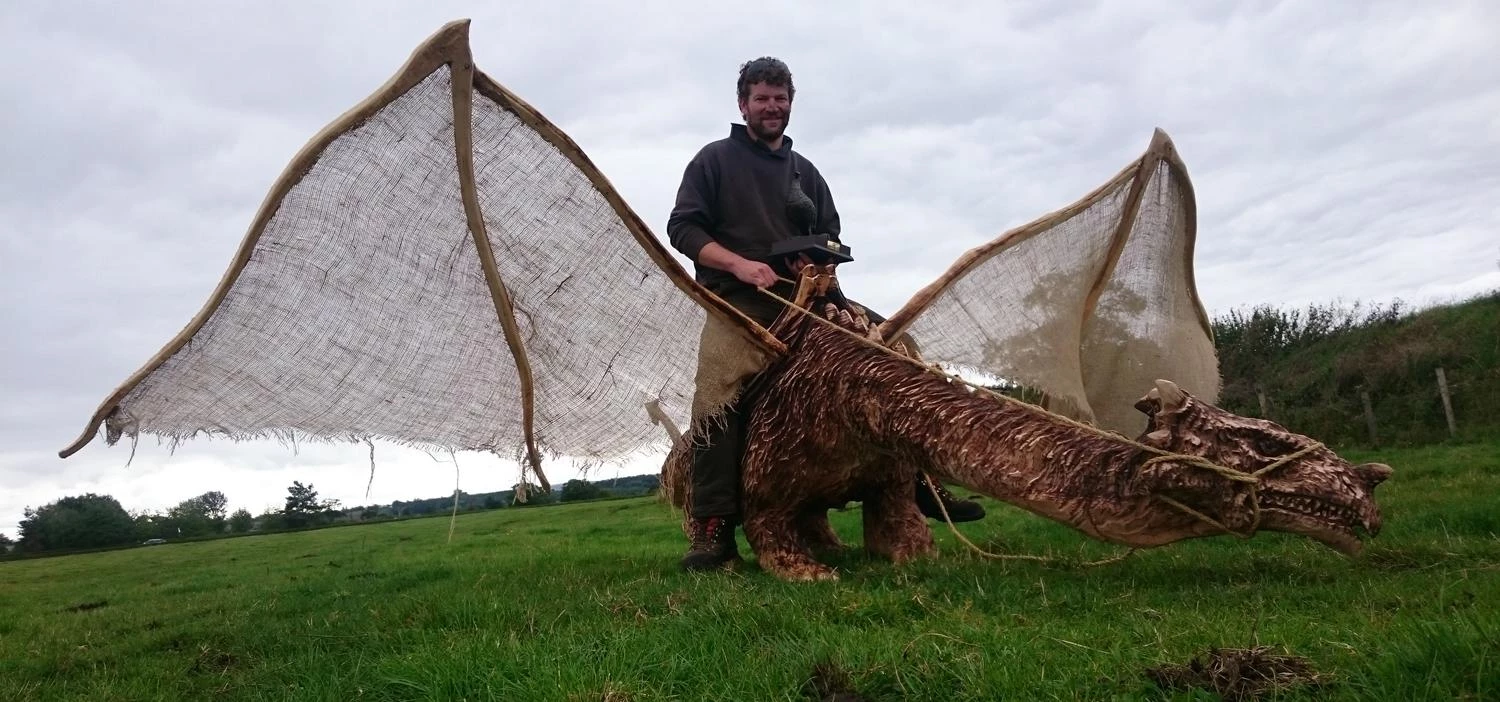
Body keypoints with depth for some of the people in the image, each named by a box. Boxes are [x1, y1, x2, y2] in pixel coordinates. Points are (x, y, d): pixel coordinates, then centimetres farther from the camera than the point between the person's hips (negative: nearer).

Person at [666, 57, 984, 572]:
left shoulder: (804, 171, 25)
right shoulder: (715, 158, 10)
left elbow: (830, 235, 25)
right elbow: (682, 227, 0)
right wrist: (739, 263, -14)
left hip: (801, 294, 5)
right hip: (737, 299, -5)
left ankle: (918, 480, -1)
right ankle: (712, 529, -30)